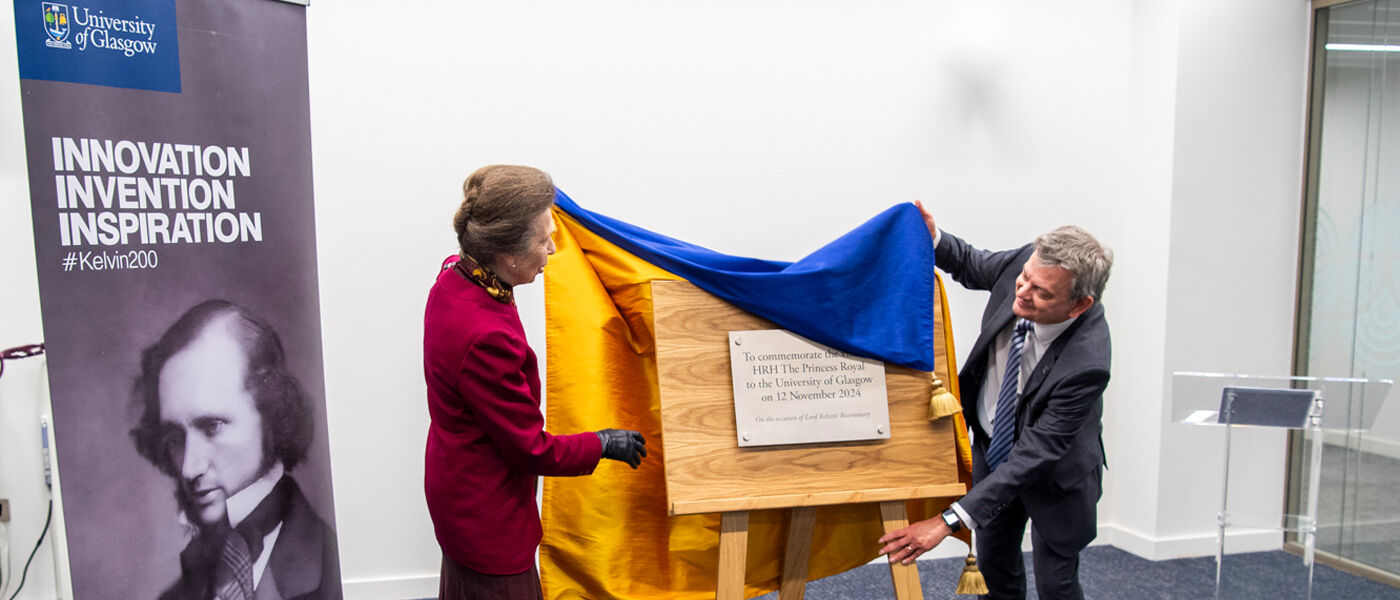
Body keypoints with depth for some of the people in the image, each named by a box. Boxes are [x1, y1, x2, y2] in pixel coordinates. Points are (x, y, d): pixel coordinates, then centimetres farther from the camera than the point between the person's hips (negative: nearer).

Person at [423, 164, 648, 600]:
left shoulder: (455, 276, -11)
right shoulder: (486, 337, -37)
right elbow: (533, 450, -26)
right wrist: (604, 444, -11)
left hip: (459, 484, 9)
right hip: (486, 508, -9)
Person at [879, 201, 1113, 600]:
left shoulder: (1085, 364, -40)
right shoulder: (1030, 260, -25)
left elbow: (1032, 458, -36)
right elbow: (974, 267, 0)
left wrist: (949, 522, -39)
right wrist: (933, 239, -21)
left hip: (1054, 468, -5)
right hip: (992, 443, 6)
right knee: (994, 563, 22)